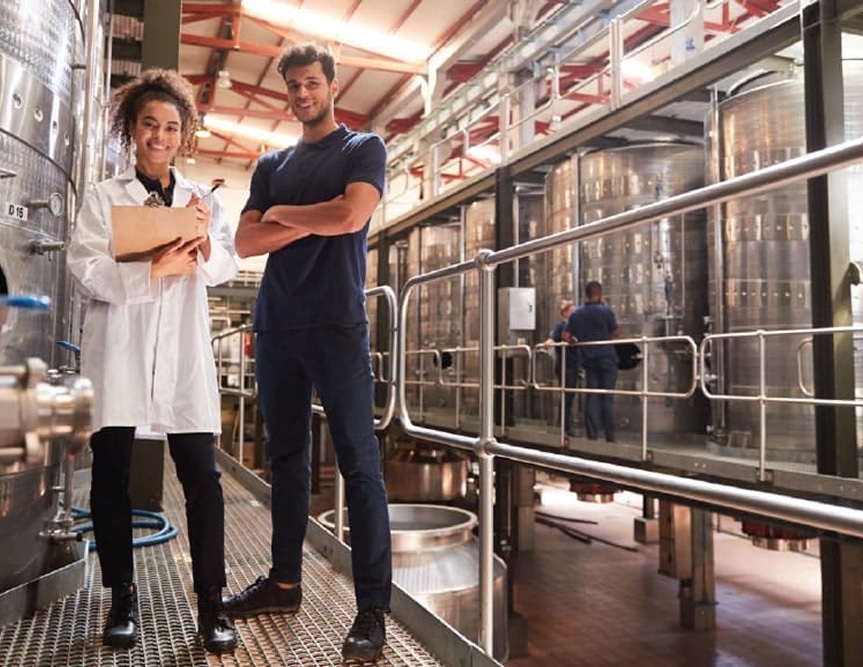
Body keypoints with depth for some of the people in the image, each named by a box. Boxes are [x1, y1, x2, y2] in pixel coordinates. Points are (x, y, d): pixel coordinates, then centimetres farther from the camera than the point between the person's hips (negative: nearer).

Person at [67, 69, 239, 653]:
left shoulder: (204, 200, 13)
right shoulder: (103, 198, 8)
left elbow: (227, 267, 2)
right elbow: (87, 269, -7)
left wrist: (205, 247, -19)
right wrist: (154, 269, -20)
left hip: (183, 351, 1)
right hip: (118, 349, 0)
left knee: (202, 475, -5)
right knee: (111, 473, 5)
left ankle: (211, 601, 3)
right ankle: (122, 596, 19)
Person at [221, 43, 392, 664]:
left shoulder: (363, 148, 6)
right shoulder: (271, 165, 19)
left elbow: (351, 216, -14)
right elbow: (245, 242, 7)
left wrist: (282, 213, 1)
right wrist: (310, 222, -6)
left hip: (337, 325, -6)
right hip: (276, 327, 6)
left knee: (359, 464, -7)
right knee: (286, 458, 12)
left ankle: (373, 607, -3)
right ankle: (285, 580, 24)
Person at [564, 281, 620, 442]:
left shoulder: (576, 314, 2)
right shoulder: (606, 311, -10)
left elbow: (566, 337, 0)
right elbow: (616, 333, -1)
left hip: (588, 360, 4)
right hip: (607, 359, -4)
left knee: (591, 397, 7)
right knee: (607, 398, -1)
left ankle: (591, 435, 5)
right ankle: (610, 437, -1)